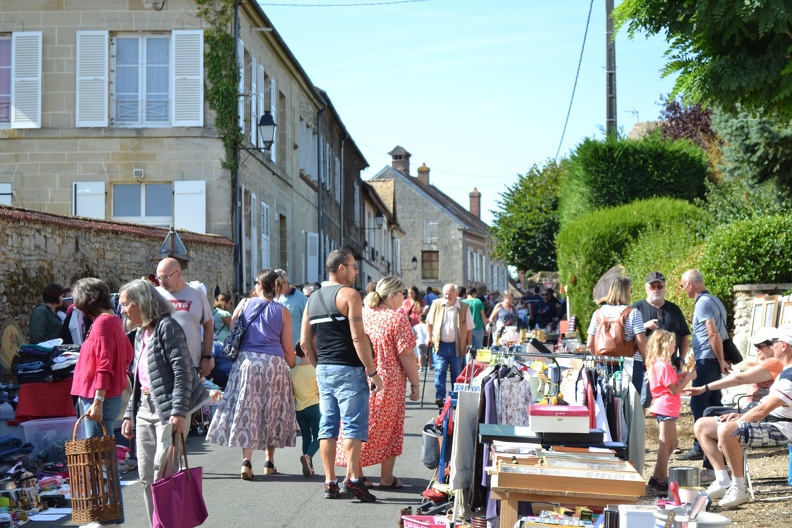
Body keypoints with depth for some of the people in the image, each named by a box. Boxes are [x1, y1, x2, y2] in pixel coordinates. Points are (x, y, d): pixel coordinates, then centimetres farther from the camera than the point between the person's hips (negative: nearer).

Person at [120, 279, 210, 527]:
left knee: (163, 473, -9)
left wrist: (179, 411, -23)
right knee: (146, 476, 9)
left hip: (168, 409, -9)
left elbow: (183, 371, -17)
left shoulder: (166, 326, -10)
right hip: (145, 409, 9)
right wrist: (129, 414, 17)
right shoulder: (141, 334, 16)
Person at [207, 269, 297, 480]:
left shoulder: (245, 305, 5)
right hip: (274, 363, 0)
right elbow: (287, 348, 0)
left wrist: (237, 355, 21)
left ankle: (246, 460, -9)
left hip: (247, 361, 0)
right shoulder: (283, 312, 2)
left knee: (247, 410, 3)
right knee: (271, 411, 11)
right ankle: (270, 462, 17)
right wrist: (294, 367, 12)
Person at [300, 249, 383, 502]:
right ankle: (352, 478, -11)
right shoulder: (349, 294, -8)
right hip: (348, 369, -7)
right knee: (354, 424, -4)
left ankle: (330, 482, 10)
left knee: (327, 425, 8)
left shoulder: (313, 299, 14)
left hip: (323, 369, 7)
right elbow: (358, 338, -16)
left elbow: (305, 342, 13)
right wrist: (372, 372, -12)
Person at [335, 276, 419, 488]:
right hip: (388, 382, -5)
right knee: (389, 429, 8)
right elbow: (406, 355, -14)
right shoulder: (397, 318, -12)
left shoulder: (363, 313, 5)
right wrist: (414, 383, -6)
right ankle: (386, 478, 15)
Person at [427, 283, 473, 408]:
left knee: (457, 373, 9)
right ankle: (439, 397, -13)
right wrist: (429, 337, 2)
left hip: (457, 346, 1)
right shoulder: (436, 304, 2)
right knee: (440, 371, -10)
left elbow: (469, 329, 4)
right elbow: (429, 322, 12)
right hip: (440, 345, 0)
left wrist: (467, 345, 1)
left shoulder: (464, 308, -1)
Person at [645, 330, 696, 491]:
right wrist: (688, 378, -8)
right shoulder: (664, 366, -16)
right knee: (665, 445, -5)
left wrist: (678, 376, 12)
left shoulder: (655, 364, 13)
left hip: (662, 408, 10)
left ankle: (656, 477, 19)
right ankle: (662, 481, 0)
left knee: (672, 443, 17)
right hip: (666, 408, -10)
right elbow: (674, 390, -17)